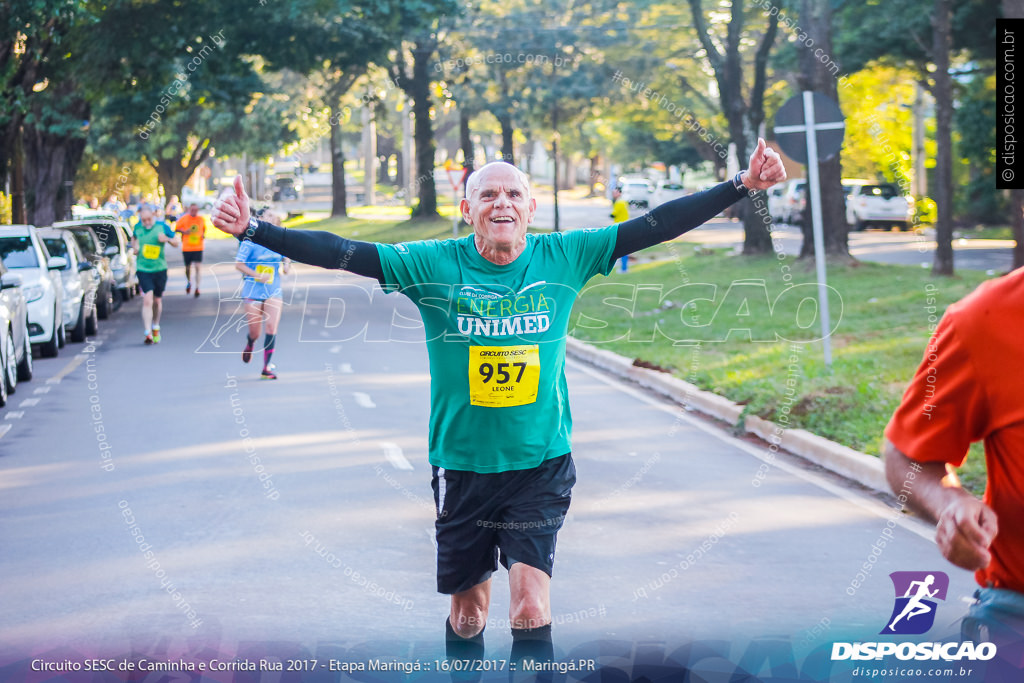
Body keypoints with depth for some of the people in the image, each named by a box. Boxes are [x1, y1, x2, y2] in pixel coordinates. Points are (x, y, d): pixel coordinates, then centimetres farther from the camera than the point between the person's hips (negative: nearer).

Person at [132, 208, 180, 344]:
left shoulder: (162, 226, -3)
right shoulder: (137, 227, 1)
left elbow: (177, 242, 3)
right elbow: (134, 238, 22)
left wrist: (167, 239, -17)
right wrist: (135, 246, 0)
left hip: (160, 269, 1)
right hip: (143, 270, -1)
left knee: (157, 301, 14)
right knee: (147, 300, -15)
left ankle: (156, 328, 37)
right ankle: (148, 333, -17)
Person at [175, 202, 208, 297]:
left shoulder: (202, 219, 3)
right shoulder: (184, 219, -4)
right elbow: (176, 228, 3)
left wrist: (203, 235, 1)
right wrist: (183, 231, -15)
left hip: (198, 247, 0)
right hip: (186, 247, 0)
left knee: (198, 267, -13)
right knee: (188, 267, 11)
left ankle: (197, 287, -11)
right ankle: (188, 282, 39)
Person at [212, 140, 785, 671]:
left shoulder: (565, 257, -5)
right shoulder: (433, 266, -8)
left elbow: (655, 226, -6)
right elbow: (345, 253, -13)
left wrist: (741, 186, -9)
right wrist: (254, 230, -24)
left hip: (541, 462, 0)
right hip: (462, 466, 1)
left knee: (531, 605, -13)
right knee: (468, 612, 12)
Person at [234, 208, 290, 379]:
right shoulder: (250, 241, -8)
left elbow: (286, 258, 21)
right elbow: (238, 264, -8)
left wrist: (285, 266, -3)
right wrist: (258, 275, -19)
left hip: (274, 291, 2)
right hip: (253, 291, -2)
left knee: (272, 327, -14)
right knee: (255, 333, 2)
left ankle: (267, 367, -7)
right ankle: (249, 344, 41)